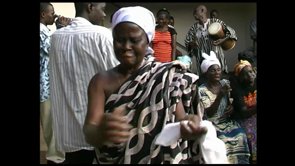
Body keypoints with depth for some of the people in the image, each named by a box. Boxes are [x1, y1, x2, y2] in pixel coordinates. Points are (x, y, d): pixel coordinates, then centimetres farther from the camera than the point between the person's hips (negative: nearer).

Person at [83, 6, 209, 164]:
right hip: (114, 159, 1)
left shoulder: (168, 75, -10)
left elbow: (179, 119, -13)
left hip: (164, 157, 0)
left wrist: (187, 125, -36)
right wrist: (101, 131, -41)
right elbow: (89, 132, -18)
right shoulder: (101, 81, -8)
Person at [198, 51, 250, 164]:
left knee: (240, 135, -16)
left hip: (227, 121, 5)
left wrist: (231, 106, -4)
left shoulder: (225, 83, 5)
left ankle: (241, 161, 1)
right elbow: (209, 114, -18)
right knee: (224, 140, -24)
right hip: (212, 124, -4)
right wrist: (220, 95, -28)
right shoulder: (202, 90, -11)